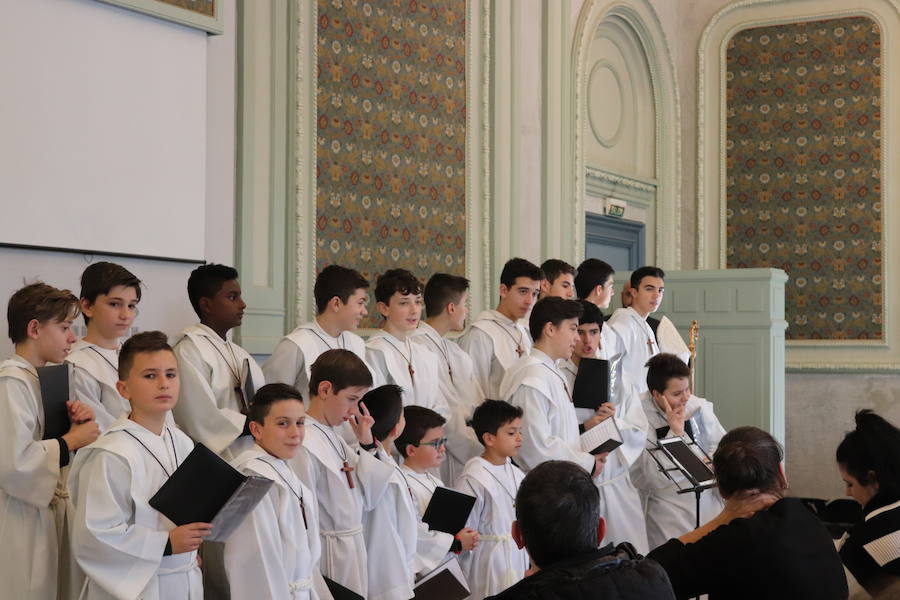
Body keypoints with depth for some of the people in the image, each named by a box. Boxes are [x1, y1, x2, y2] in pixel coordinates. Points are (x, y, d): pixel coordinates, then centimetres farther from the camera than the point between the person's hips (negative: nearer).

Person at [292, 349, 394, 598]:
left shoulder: (334, 437, 8)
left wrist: (367, 444, 5)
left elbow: (368, 500, 13)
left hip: (353, 552, 9)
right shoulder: (303, 444, -19)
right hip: (328, 558, -9)